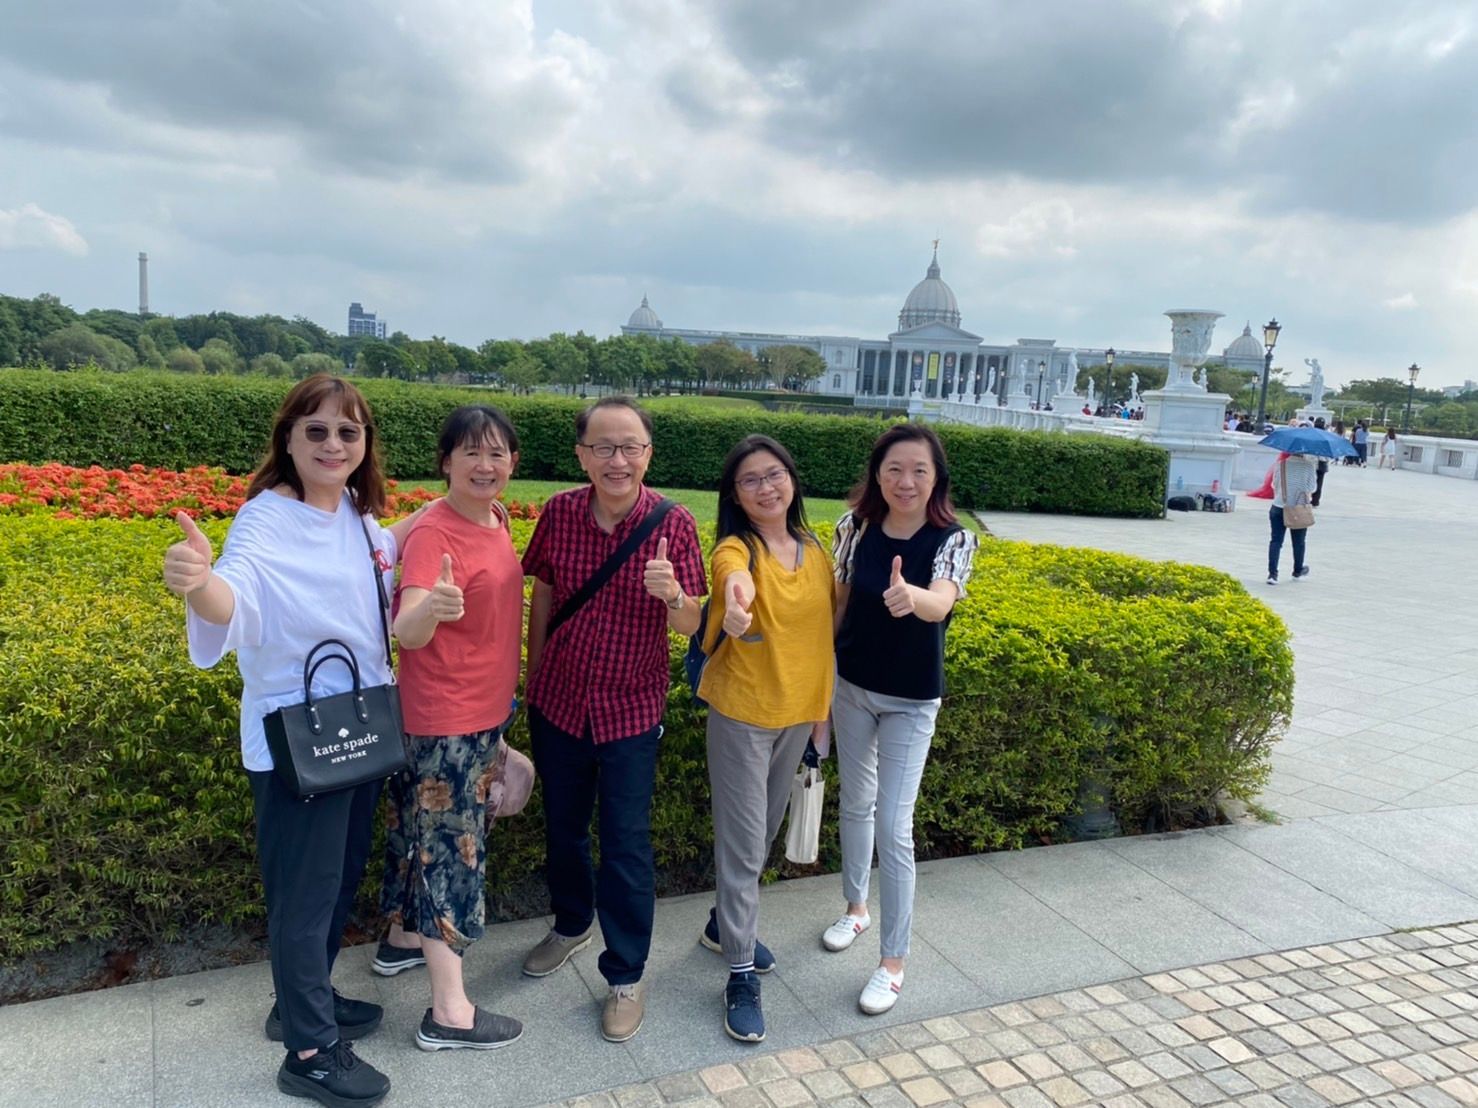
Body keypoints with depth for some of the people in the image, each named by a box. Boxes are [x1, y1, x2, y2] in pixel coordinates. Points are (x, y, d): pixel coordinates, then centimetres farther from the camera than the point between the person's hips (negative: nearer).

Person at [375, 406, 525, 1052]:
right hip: (443, 721, -8)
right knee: (450, 849, 0)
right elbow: (407, 632, -32)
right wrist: (430, 606, -54)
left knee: (428, 834, 23)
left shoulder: (496, 519, 3)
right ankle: (449, 1014, 12)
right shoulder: (434, 532, -21)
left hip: (484, 712, 8)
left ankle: (404, 940, 44)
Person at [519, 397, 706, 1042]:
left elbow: (688, 627, -12)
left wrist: (673, 595, -35)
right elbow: (541, 600, 5)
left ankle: (627, 975, 25)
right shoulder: (558, 513, -8)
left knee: (626, 844, 5)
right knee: (562, 827, 20)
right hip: (557, 702, 3)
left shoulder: (674, 525, -14)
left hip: (631, 711, -3)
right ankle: (571, 924, 48)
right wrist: (533, 679, 10)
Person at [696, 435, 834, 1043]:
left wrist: (822, 707, 10)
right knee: (743, 844, 0)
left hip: (797, 713, 6)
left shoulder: (815, 551, 2)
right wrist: (735, 611, -64)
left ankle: (727, 922, 42)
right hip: (741, 713, -6)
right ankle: (741, 974, 14)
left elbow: (821, 632, 9)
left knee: (764, 831, 20)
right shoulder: (735, 550, -15)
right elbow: (739, 582, -41)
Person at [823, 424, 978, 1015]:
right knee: (855, 804, 19)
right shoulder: (855, 526, -9)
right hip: (850, 685, 4)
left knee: (893, 826, -3)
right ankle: (855, 907, 43)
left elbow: (941, 603, -38)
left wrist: (911, 597, -61)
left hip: (910, 700, -3)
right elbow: (839, 601, 2)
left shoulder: (953, 539, -19)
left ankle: (893, 961, 13)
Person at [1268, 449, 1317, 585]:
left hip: (1279, 506, 1)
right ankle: (1298, 571, 34)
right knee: (1299, 541, 18)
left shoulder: (1280, 464, -3)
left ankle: (1272, 573, -9)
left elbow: (1274, 484, 4)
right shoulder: (1308, 465, -9)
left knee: (1276, 540, 3)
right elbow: (1312, 487, -5)